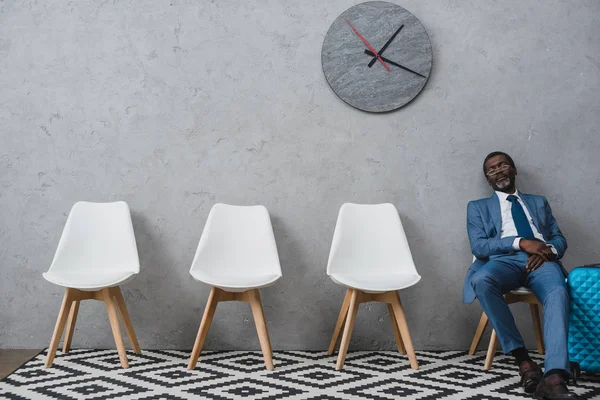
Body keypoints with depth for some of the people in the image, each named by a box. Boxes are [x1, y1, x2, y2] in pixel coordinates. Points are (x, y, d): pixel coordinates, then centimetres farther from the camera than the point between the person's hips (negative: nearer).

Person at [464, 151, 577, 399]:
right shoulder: (478, 207, 22)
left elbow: (560, 239, 21)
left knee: (558, 292, -36)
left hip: (541, 260, 1)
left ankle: (554, 377, -49)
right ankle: (521, 357, -30)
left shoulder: (539, 202, 31)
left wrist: (548, 250, -6)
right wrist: (521, 242, -10)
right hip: (504, 260, -1)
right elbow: (478, 247, 5)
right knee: (481, 280, -38)